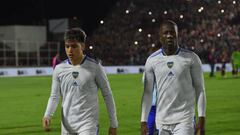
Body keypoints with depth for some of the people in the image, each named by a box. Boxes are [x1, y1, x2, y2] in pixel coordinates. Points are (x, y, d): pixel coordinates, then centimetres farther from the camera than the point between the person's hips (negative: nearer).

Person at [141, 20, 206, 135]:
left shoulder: (191, 58, -2)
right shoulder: (152, 61, 4)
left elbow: (199, 89, 2)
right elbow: (148, 92, 8)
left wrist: (201, 119, -4)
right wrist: (143, 121, 3)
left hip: (184, 121, -3)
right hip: (162, 121, 3)